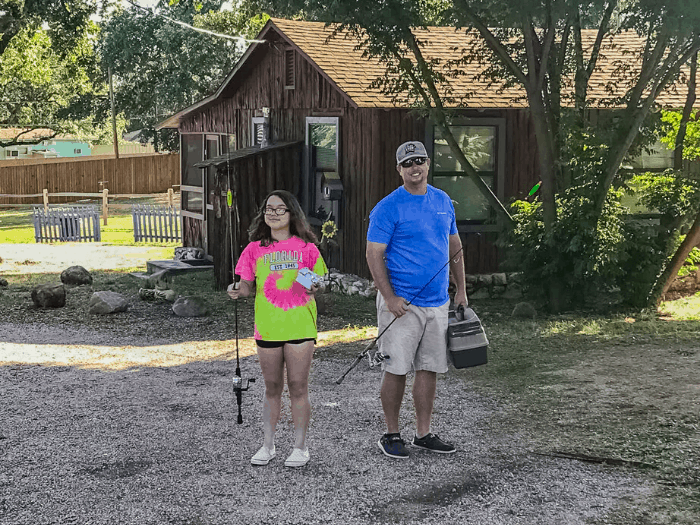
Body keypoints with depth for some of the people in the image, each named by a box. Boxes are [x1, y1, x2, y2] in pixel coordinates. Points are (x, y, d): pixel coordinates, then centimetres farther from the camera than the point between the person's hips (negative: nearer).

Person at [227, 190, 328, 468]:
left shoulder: (305, 247, 2)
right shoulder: (256, 249, 6)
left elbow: (318, 282, 8)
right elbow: (248, 285, 8)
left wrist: (314, 288, -13)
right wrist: (238, 291, -13)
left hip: (300, 325, -2)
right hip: (267, 326, 2)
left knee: (298, 386, 1)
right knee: (272, 387, 11)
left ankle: (300, 447, 11)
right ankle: (268, 445, 21)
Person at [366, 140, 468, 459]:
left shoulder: (443, 202, 11)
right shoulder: (388, 208, -8)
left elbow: (454, 247, 20)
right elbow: (374, 254, -10)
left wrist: (461, 289, 15)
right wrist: (389, 297, -17)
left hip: (438, 302, 6)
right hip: (401, 303, -6)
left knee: (430, 368, 9)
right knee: (396, 369, -2)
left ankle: (423, 434, 19)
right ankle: (392, 434, 11)